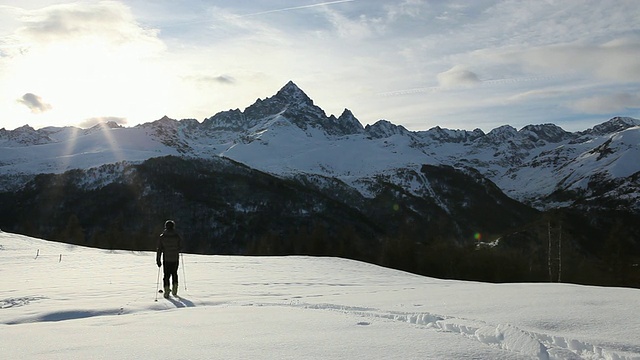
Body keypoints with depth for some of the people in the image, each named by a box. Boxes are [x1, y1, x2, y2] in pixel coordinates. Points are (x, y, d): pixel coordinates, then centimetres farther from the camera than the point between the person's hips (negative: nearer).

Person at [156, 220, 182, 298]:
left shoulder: (162, 237, -5)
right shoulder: (177, 236, -5)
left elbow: (159, 249, -5)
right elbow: (180, 246, 3)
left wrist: (158, 260, -1)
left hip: (166, 259, -1)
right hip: (175, 258, 1)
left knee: (166, 275, 7)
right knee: (174, 273, 18)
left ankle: (166, 292, -2)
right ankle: (174, 290, 13)